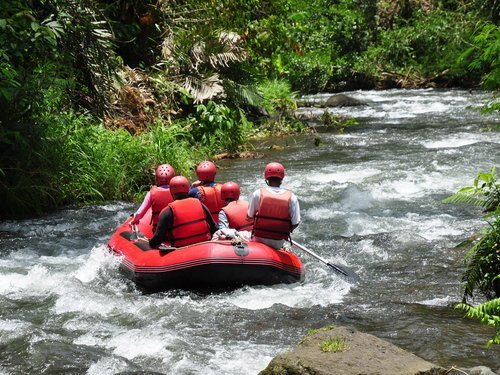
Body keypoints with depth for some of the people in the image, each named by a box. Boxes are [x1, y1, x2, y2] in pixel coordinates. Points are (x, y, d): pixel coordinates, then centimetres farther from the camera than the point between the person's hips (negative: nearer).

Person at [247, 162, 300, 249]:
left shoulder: (258, 193, -10)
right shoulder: (291, 197, -9)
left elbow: (250, 216, 0)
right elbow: (295, 223, -9)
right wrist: (285, 231, 12)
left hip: (259, 240, -1)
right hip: (279, 244, 2)